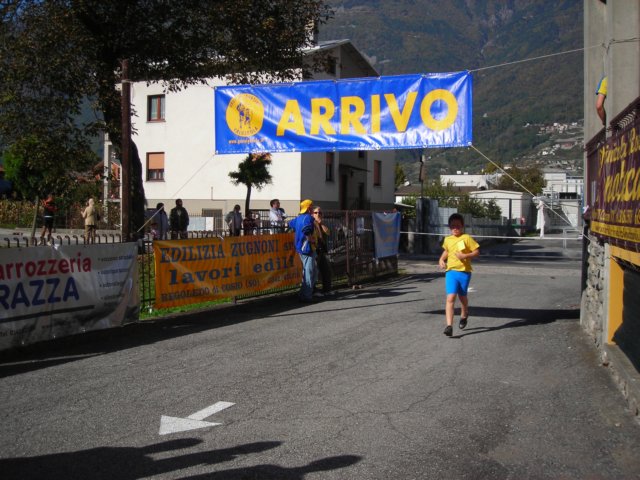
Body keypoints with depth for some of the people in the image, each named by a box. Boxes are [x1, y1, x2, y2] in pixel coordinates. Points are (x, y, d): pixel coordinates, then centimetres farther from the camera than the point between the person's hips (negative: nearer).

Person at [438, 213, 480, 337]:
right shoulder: (447, 240, 8)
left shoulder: (467, 238, -6)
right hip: (451, 271, 2)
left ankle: (464, 315, 47)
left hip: (464, 271, -2)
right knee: (450, 298, -12)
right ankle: (449, 326, -17)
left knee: (462, 297, 16)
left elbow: (477, 251, -6)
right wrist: (442, 259, 10)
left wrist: (465, 256, -20)